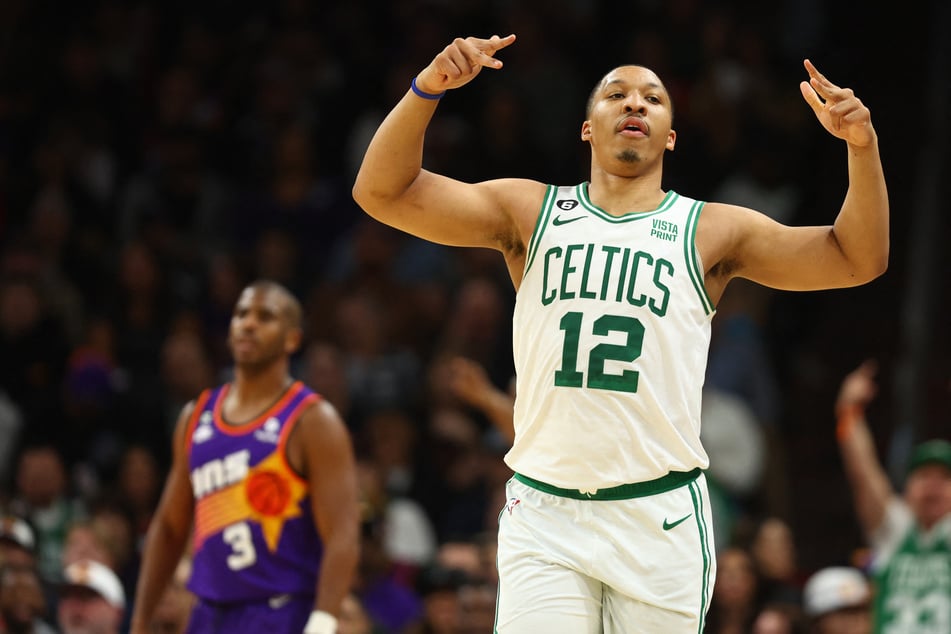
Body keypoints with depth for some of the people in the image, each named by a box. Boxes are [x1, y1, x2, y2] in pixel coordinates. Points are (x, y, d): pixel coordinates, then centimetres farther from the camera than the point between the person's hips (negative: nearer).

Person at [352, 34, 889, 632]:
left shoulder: (710, 230, 9)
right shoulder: (529, 212, 10)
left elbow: (858, 259, 5)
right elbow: (382, 192, 2)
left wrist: (862, 146, -10)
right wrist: (429, 88, -14)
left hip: (662, 516, 0)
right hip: (544, 515, 0)